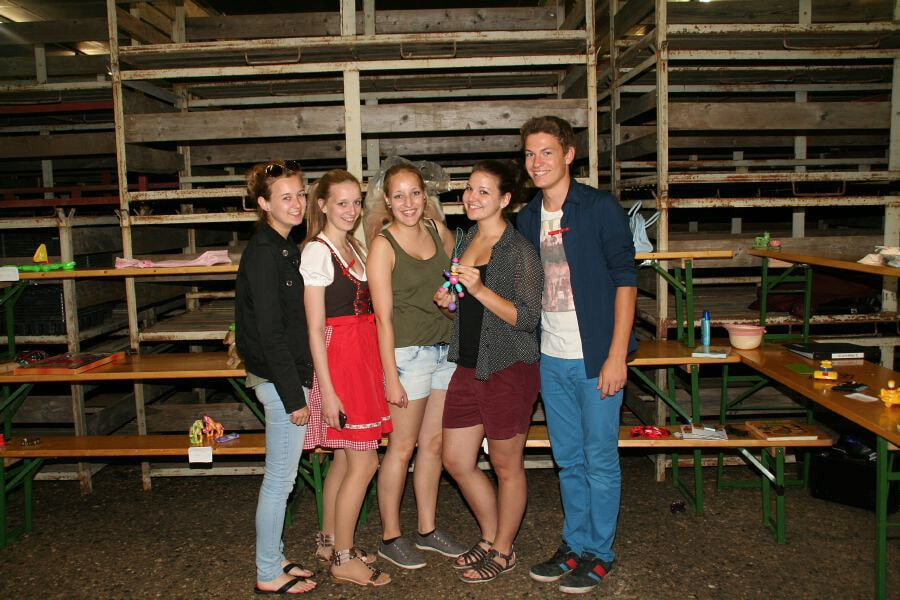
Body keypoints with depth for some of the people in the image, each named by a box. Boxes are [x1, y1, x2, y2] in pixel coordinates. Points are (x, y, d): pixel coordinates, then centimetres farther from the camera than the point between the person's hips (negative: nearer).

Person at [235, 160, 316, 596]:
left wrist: (300, 386, 15)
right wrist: (294, 396, -18)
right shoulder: (263, 253, -17)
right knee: (280, 480, 3)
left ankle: (273, 559, 33)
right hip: (279, 379, -9)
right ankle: (268, 575, 19)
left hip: (289, 375, 9)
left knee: (280, 477, 18)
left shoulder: (284, 248, 12)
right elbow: (269, 331, -20)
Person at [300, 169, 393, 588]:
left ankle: (329, 540, 30)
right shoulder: (317, 252, -11)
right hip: (337, 358, -8)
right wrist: (327, 389, -17)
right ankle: (342, 560, 11)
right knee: (364, 461, -3)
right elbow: (315, 327, -14)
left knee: (345, 457, 15)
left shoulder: (353, 248, 15)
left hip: (363, 355, 8)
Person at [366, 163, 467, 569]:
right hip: (408, 352, -6)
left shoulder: (438, 230, 6)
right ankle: (390, 537, 20)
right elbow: (383, 316, -12)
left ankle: (427, 528, 29)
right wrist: (391, 377, -14)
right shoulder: (383, 245, -10)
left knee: (434, 443, 14)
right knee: (403, 447, 4)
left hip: (446, 349, 6)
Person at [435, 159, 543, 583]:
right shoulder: (466, 240, 11)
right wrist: (447, 298, 2)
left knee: (506, 466, 8)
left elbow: (528, 317, -18)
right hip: (469, 366, 8)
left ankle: (503, 551, 29)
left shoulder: (518, 250, -12)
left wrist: (480, 289, -26)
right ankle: (490, 538, 34)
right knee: (455, 460, 13)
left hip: (508, 369, -8)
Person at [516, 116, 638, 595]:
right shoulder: (528, 218, 8)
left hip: (596, 357, -5)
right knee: (568, 460, 15)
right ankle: (575, 544, 30)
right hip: (551, 358, 5)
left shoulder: (600, 208, -9)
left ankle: (598, 553, 23)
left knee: (600, 460, 6)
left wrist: (616, 356, -15)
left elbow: (625, 281, -10)